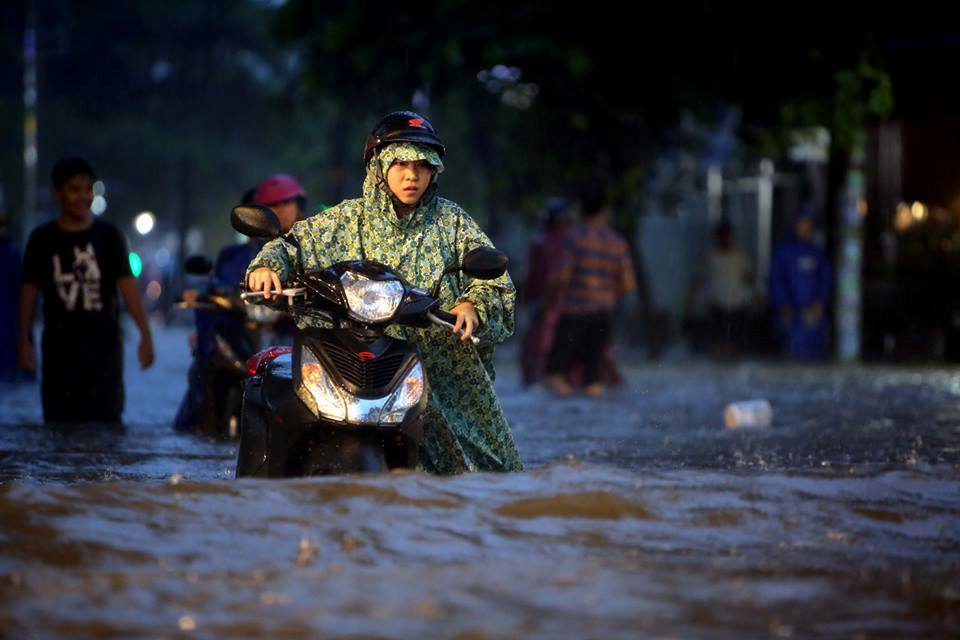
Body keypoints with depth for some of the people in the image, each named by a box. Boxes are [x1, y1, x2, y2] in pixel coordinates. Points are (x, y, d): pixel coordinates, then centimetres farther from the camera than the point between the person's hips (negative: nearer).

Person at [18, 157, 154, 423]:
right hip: (59, 345, 1)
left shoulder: (108, 235, 3)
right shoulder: (42, 239, 5)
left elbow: (126, 284, -3)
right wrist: (25, 341, 2)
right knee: (60, 421, 0)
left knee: (107, 416, -5)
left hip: (103, 343, -1)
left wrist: (145, 335, -11)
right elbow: (29, 291, 7)